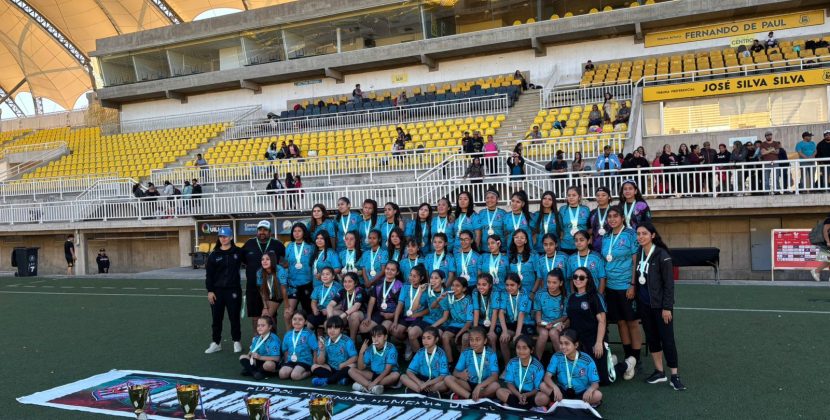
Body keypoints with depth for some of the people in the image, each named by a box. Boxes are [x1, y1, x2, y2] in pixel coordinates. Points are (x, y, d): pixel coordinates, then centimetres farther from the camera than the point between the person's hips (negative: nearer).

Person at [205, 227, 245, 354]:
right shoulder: (214, 255, 2)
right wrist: (210, 291, -5)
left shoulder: (238, 252, 0)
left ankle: (236, 342, 19)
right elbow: (209, 274, 1)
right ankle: (216, 343, 20)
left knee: (234, 317, 5)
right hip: (217, 290, 2)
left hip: (233, 290, -1)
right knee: (216, 317, 8)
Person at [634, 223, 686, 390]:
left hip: (660, 304, -6)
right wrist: (636, 299, 8)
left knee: (667, 339, -3)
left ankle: (674, 376, 5)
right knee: (651, 338, 11)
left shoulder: (662, 255, -14)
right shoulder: (638, 254, 4)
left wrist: (667, 307, -15)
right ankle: (659, 372, 22)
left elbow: (669, 283, -13)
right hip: (644, 304, 6)